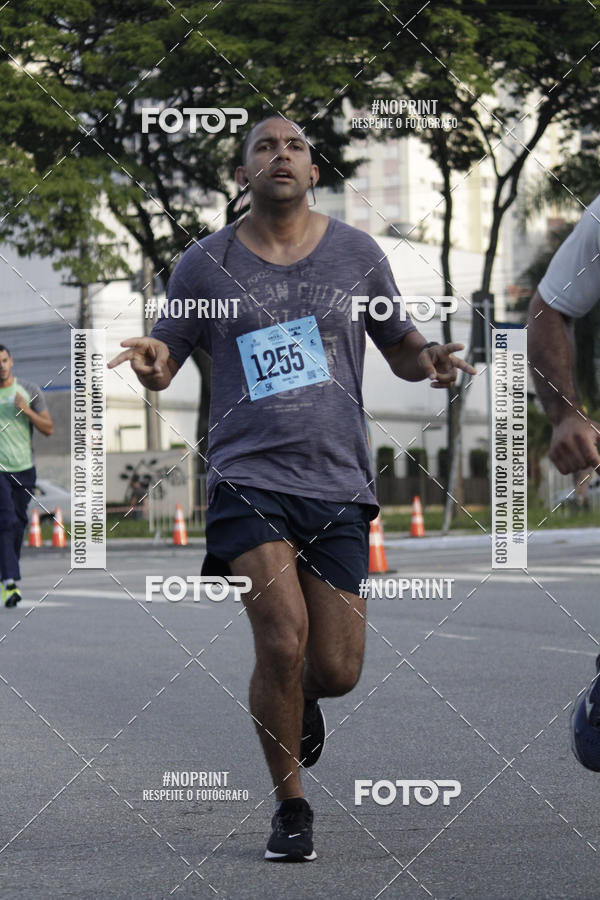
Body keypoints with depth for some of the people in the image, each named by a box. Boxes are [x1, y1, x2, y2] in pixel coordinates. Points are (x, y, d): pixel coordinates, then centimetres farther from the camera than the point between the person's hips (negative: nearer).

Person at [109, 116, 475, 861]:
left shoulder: (356, 254, 9)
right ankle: (290, 805, 4)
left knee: (336, 672, -1)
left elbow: (401, 349, 18)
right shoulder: (205, 265, 5)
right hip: (247, 478, -2)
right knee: (283, 641, -18)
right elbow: (164, 366, 10)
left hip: (338, 484, 2)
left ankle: (302, 705, 39)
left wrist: (432, 361, -5)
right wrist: (150, 362, -14)